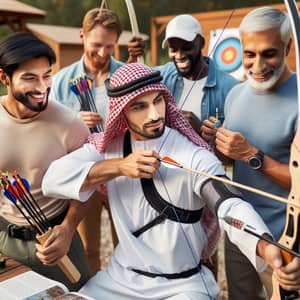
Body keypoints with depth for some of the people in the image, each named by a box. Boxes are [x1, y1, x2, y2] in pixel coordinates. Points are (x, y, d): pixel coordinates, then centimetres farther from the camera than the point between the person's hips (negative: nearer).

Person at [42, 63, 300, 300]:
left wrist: (266, 246, -51)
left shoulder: (195, 157, -18)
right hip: (120, 276, 4)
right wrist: (118, 166, -24)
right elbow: (52, 179, -13)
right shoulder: (107, 147, -4)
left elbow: (231, 207, -31)